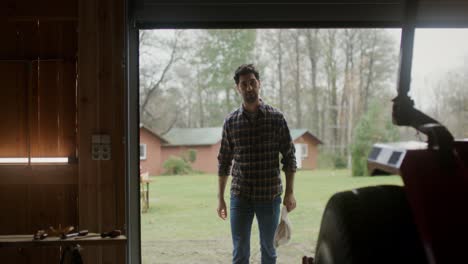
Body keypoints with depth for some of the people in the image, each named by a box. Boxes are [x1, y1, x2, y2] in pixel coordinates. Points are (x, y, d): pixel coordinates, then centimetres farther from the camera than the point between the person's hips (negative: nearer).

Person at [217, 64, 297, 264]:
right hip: (240, 196, 1)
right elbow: (224, 162, 7)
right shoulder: (230, 122, 2)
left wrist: (289, 192, -5)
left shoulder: (276, 118, -2)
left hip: (270, 195, -1)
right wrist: (220, 198, 6)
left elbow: (289, 157, 0)